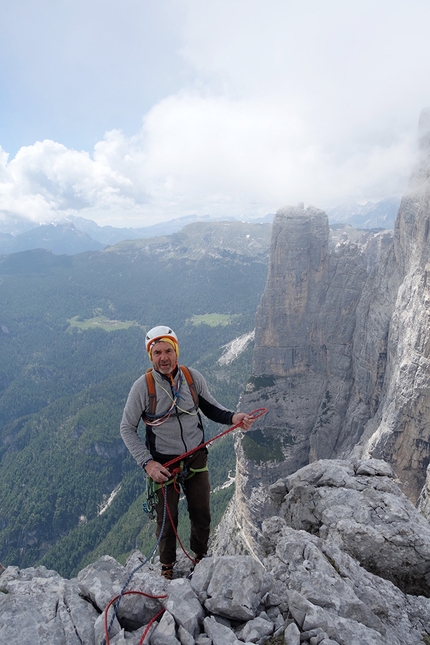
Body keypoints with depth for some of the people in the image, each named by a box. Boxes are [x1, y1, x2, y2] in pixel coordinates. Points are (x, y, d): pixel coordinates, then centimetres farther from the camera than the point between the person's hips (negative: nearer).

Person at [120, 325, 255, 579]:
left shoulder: (193, 377, -10)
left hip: (197, 459, 3)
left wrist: (232, 417, -16)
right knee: (167, 520, 14)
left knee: (202, 516, 18)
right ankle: (167, 567, 43)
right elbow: (127, 429, -8)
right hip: (163, 464, -2)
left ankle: (201, 556, 47)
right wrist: (147, 462, -16)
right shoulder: (142, 387, -17)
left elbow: (211, 408, 3)